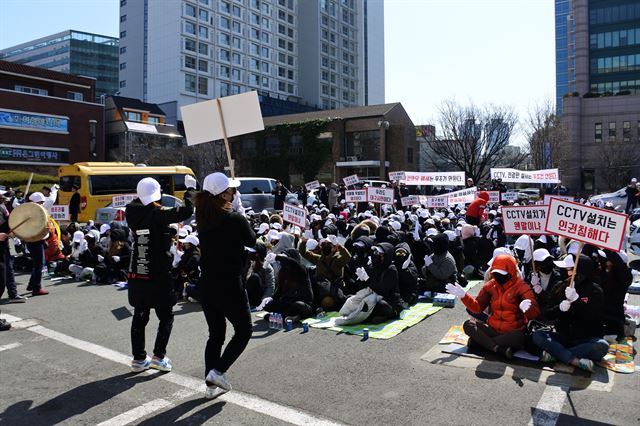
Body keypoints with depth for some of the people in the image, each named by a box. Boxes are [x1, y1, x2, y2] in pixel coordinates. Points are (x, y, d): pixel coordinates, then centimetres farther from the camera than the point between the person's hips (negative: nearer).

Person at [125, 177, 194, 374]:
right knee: (166, 317, 10)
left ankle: (139, 358, 22)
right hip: (158, 277, -5)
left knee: (139, 317, 15)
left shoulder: (132, 214, 0)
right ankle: (159, 356, 6)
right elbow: (186, 211, -21)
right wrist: (190, 190, -8)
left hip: (137, 276, 6)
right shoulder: (159, 214, -16)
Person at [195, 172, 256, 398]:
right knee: (244, 330, 14)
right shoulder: (235, 220, -17)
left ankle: (211, 384, 24)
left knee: (215, 334, 18)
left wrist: (229, 211, 8)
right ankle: (218, 371, 5)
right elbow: (252, 241, -1)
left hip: (206, 285, 7)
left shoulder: (202, 219, 0)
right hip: (229, 286, -6)